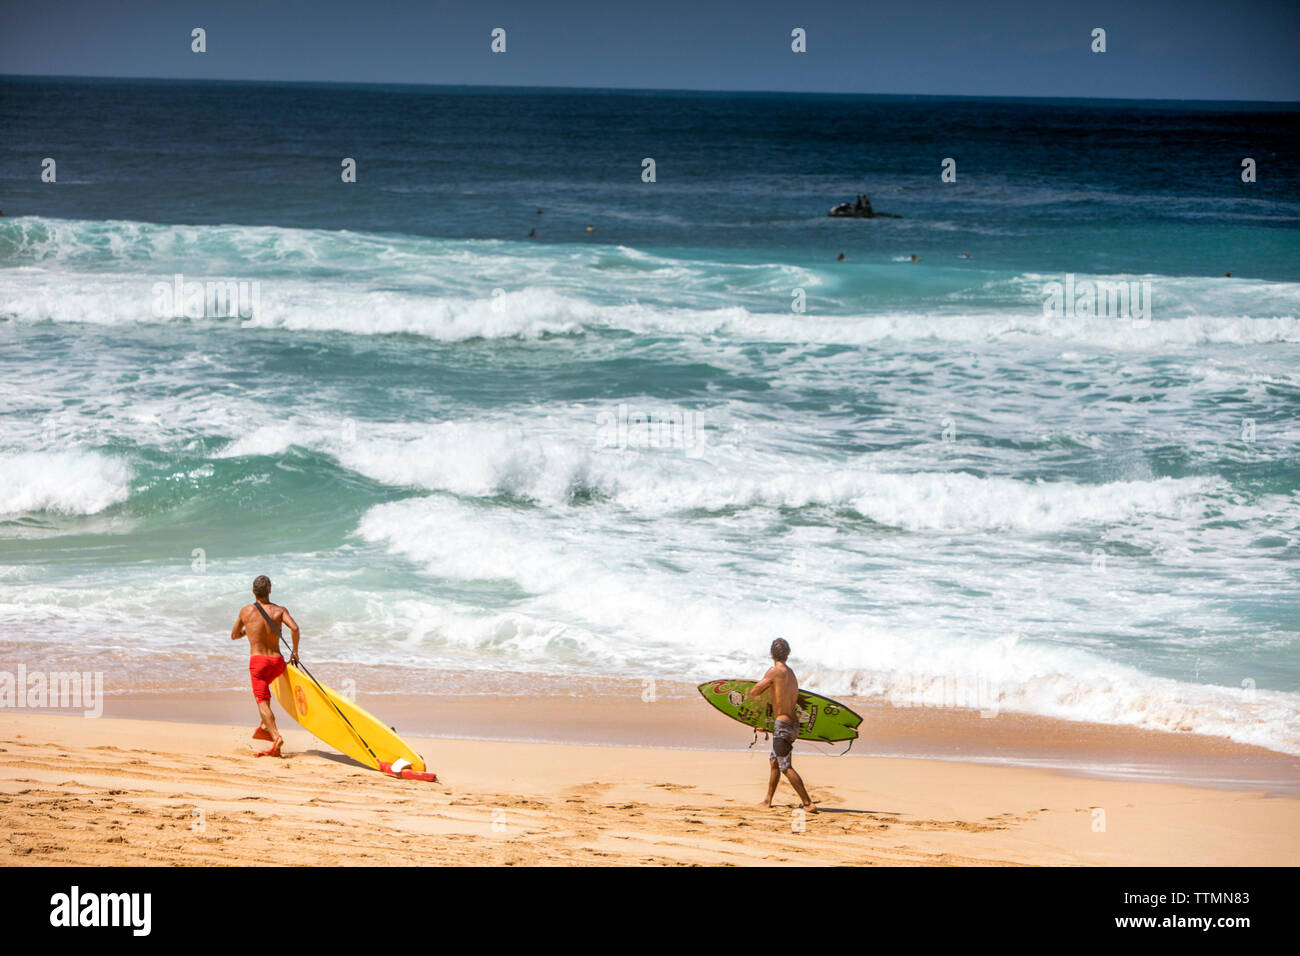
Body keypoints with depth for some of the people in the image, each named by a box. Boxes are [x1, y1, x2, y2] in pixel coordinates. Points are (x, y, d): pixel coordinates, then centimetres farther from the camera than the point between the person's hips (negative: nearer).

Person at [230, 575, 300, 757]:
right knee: (264, 686, 33)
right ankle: (264, 727, 24)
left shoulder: (246, 611, 4)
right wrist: (295, 651, -1)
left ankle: (276, 737, -33)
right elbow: (294, 628, -14)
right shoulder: (280, 610, 4)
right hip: (277, 661, 3)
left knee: (262, 701, -11)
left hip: (258, 660, -3)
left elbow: (234, 636, 17)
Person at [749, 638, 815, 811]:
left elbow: (754, 693, -8)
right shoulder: (791, 674, 12)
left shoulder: (774, 671, -12)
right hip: (794, 724, 9)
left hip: (782, 725, -9)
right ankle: (767, 800, 28)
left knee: (786, 767, -7)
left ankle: (807, 803, -11)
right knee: (774, 762, 20)